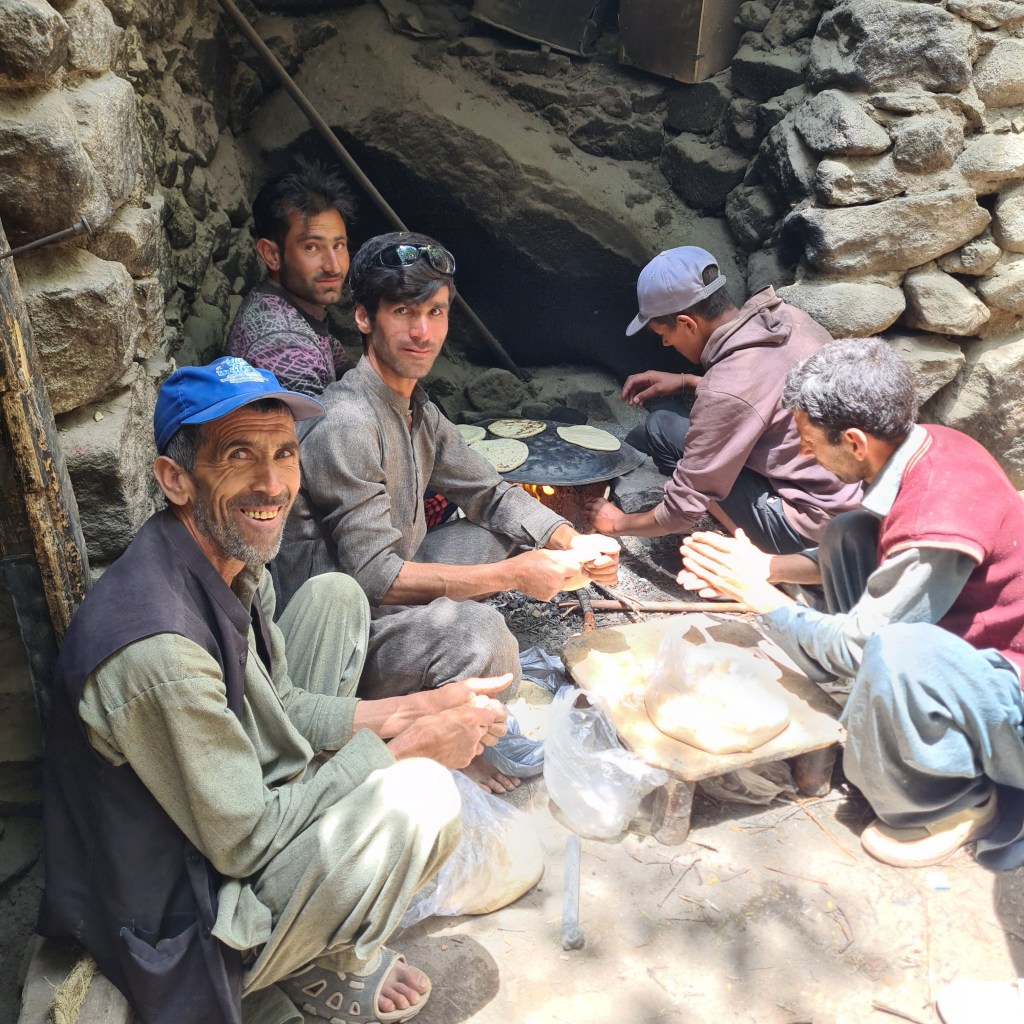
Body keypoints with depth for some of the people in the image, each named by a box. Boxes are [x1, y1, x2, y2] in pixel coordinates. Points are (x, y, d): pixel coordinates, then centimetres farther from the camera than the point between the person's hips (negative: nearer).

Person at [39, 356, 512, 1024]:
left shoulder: (234, 558, -6)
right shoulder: (158, 651, -35)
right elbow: (242, 842, -25)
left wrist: (403, 711, -7)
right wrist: (406, 745, -20)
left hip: (226, 800, 9)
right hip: (187, 924, -9)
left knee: (336, 597, 7)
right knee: (421, 794, -30)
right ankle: (326, 966, 6)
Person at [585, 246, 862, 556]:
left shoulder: (726, 393, -26)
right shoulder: (786, 316, -4)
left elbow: (681, 512, -16)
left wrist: (619, 524, 3)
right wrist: (686, 381, 11)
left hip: (812, 529, -8)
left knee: (662, 428, -7)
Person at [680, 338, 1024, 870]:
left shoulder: (937, 526, -33)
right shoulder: (929, 444, -6)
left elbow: (854, 645, -21)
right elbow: (884, 563, 10)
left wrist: (758, 595, -9)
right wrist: (769, 566, 0)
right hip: (967, 646, 9)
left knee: (895, 654, -39)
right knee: (847, 536, -1)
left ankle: (954, 807, -6)